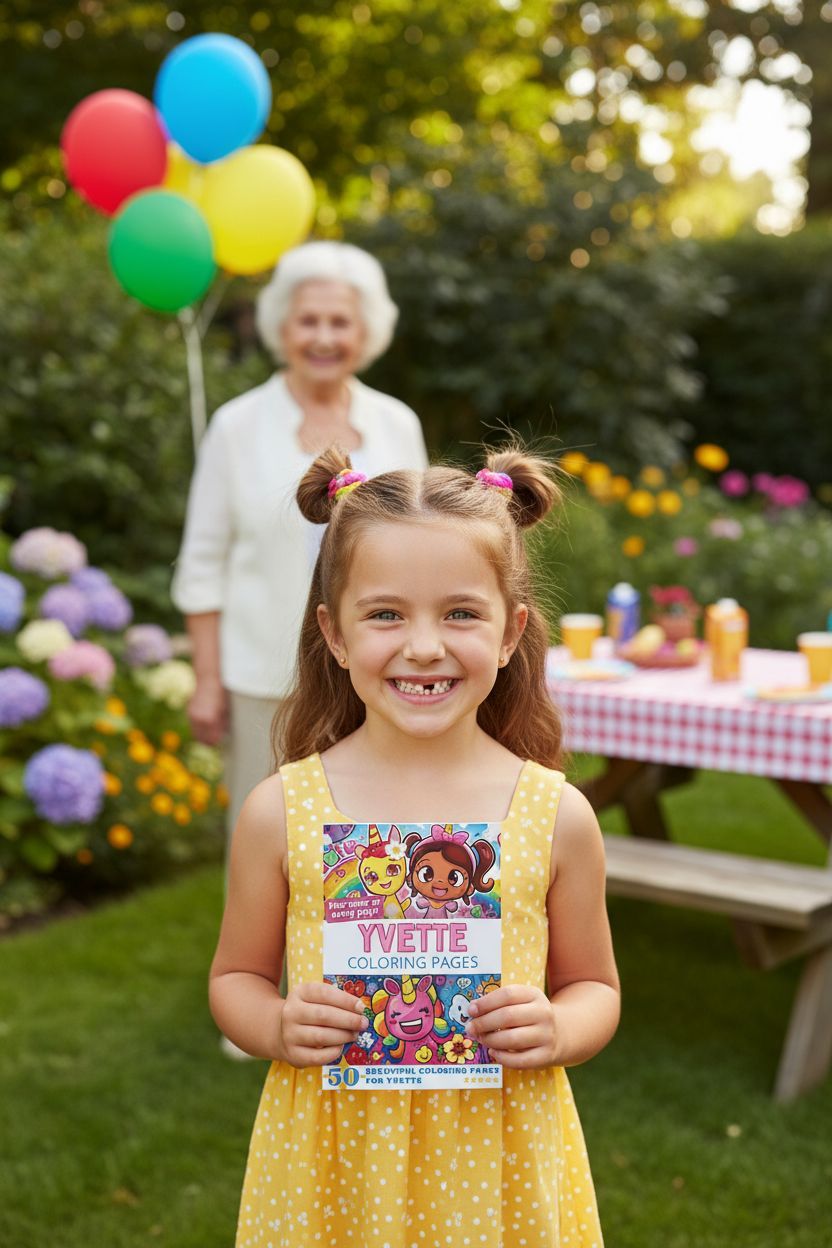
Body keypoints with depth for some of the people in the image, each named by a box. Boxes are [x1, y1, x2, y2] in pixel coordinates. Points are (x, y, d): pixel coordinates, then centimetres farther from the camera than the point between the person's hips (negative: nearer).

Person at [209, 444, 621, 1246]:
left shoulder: (556, 814, -8)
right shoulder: (282, 811, -9)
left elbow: (593, 987, 5)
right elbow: (236, 978, 5)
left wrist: (555, 1030, -14)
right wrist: (279, 1028, -15)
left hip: (496, 1159, 1)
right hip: (332, 1161, 0)